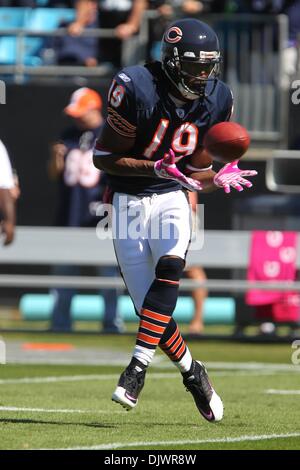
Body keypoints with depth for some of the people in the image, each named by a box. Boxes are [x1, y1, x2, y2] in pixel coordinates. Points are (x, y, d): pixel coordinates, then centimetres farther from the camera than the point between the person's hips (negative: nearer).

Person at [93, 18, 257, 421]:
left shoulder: (217, 100, -2)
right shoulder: (136, 89, -19)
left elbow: (195, 170, 8)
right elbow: (103, 158, -14)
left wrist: (218, 179, -14)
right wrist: (156, 168, -26)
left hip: (172, 200, 2)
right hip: (128, 203, -2)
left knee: (169, 267, -29)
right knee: (151, 307, -4)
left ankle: (138, 368, -28)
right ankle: (192, 372, 21)